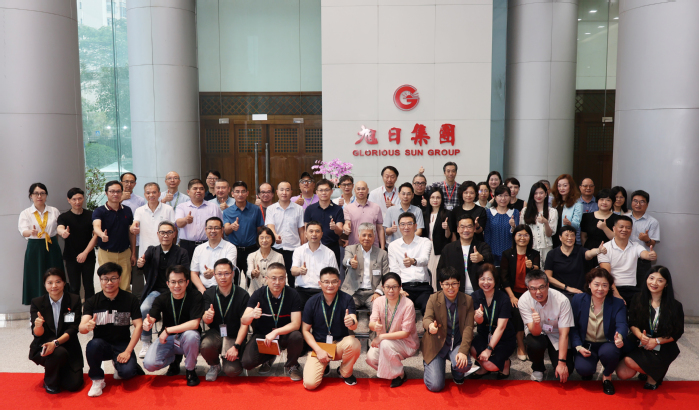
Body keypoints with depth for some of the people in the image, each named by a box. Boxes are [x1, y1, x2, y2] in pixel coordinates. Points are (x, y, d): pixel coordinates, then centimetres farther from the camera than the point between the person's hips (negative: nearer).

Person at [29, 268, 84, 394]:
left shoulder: (74, 300, -6)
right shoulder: (37, 303, -4)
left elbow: (73, 329, -12)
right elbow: (37, 334, -9)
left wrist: (56, 343, -28)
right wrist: (38, 326, -33)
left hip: (68, 347, 1)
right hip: (43, 346, -1)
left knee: (74, 385, -13)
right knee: (59, 353, -36)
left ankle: (60, 371, 24)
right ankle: (50, 382, -4)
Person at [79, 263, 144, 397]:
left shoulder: (130, 299, -5)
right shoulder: (92, 301, -4)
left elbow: (138, 325, -7)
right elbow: (81, 328, -15)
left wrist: (127, 351, -16)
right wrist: (87, 326, -41)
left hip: (122, 345, -1)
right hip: (102, 344, 1)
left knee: (126, 372, -28)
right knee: (93, 345, -34)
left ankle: (119, 366, 12)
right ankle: (97, 380, -9)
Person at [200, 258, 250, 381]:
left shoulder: (242, 295, -10)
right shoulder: (209, 294, -2)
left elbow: (244, 324, -9)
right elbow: (206, 321, -9)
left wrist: (236, 346, -18)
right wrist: (207, 317, -34)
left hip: (234, 336, -2)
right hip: (215, 333, 2)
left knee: (231, 370, -21)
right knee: (206, 346, -32)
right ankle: (214, 365, 4)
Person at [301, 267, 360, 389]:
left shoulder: (346, 299, -9)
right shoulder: (312, 302, -7)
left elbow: (354, 326, -20)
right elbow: (305, 330, -1)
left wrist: (352, 322, -46)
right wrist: (319, 350, -13)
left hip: (340, 344, 0)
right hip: (318, 345, 0)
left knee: (354, 343, -34)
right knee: (310, 383, -20)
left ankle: (345, 372, -1)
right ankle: (324, 365, 16)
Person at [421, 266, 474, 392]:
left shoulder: (467, 300, -4)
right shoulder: (433, 299, -7)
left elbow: (468, 328, -9)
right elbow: (427, 318, -22)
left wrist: (463, 351, -22)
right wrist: (430, 326, -48)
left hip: (457, 344, 1)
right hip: (437, 344, -1)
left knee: (464, 365, -32)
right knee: (435, 386, -12)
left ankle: (457, 374, 9)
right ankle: (428, 363, 23)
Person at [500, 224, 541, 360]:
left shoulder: (535, 254, 7)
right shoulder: (507, 254, 4)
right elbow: (503, 277, -3)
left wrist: (531, 267, -35)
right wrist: (512, 296, -13)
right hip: (513, 293, -1)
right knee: (517, 312, -27)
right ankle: (520, 346, -14)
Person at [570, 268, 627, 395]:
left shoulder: (617, 303, -4)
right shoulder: (578, 300, -3)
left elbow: (622, 324, -22)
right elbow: (573, 327, -1)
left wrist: (619, 336, -47)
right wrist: (578, 346, -16)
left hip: (607, 344, 0)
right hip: (586, 345, 0)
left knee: (609, 352, -37)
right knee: (583, 369, -29)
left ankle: (607, 376, 0)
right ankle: (588, 372, 14)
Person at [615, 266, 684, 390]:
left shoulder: (675, 306, -8)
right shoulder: (638, 300, 0)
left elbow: (677, 333, -4)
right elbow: (632, 324, 1)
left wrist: (656, 341, -16)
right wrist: (641, 336, -21)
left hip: (662, 349, -3)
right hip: (638, 344, 3)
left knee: (630, 361, -28)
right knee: (622, 373, -14)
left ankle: (653, 375, 4)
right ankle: (647, 370, 18)